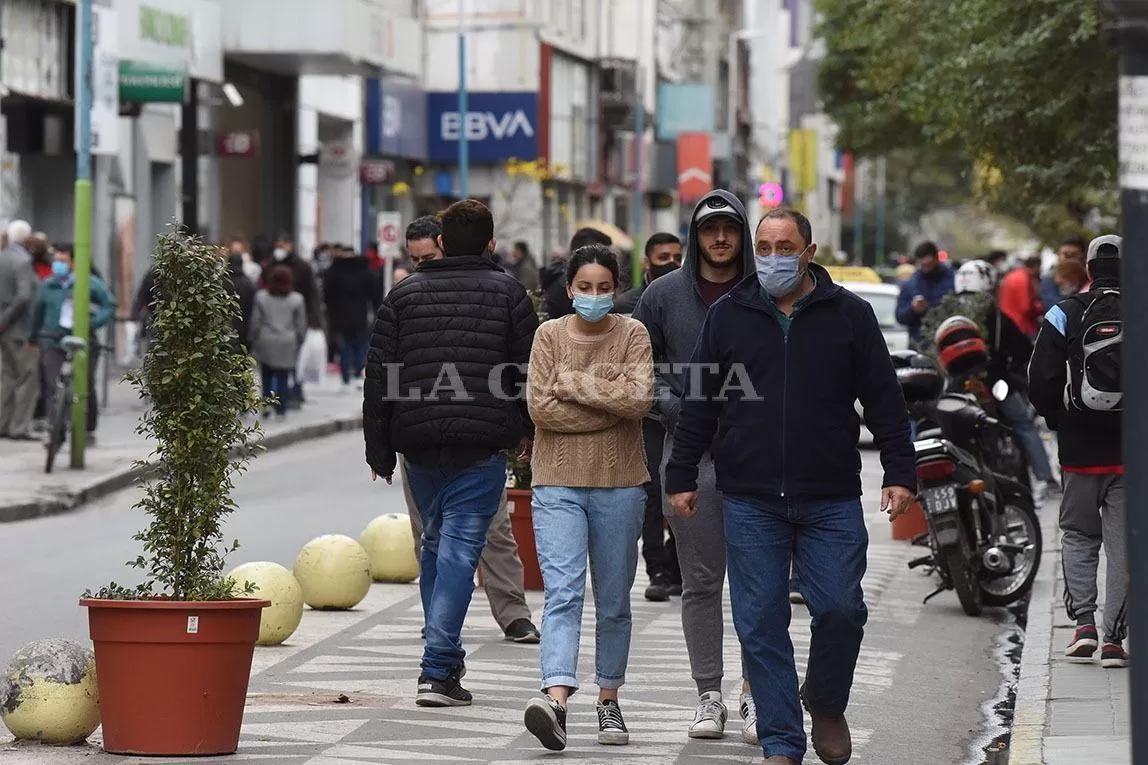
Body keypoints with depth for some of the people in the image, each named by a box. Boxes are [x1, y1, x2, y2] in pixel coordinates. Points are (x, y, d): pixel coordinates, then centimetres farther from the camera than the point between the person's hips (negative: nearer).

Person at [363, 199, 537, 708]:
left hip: (418, 440, 3)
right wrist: (528, 429, 19)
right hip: (483, 442, -3)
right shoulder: (507, 293, 2)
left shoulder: (404, 293, 8)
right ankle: (438, 668, -14)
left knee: (434, 541, 19)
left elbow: (378, 377, 6)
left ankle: (445, 657, 28)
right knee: (461, 545, -5)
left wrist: (379, 450, 11)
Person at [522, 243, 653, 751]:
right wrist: (610, 403, -10)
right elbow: (541, 407, -8)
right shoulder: (550, 335, 3)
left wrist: (573, 384, -12)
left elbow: (639, 399, -14)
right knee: (562, 592, -16)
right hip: (558, 483, -1)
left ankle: (608, 700, 22)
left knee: (613, 603, 10)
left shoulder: (632, 334, 2)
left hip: (619, 485, 1)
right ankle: (556, 698, -30)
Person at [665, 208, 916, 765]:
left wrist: (899, 474, 0)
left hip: (831, 503, -1)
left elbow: (883, 401, 6)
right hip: (751, 502, 1)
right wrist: (681, 477, 9)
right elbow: (698, 404, 12)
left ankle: (825, 703, 22)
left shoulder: (849, 315, 5)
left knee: (840, 609, -6)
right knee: (761, 625, -1)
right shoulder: (729, 316, 9)